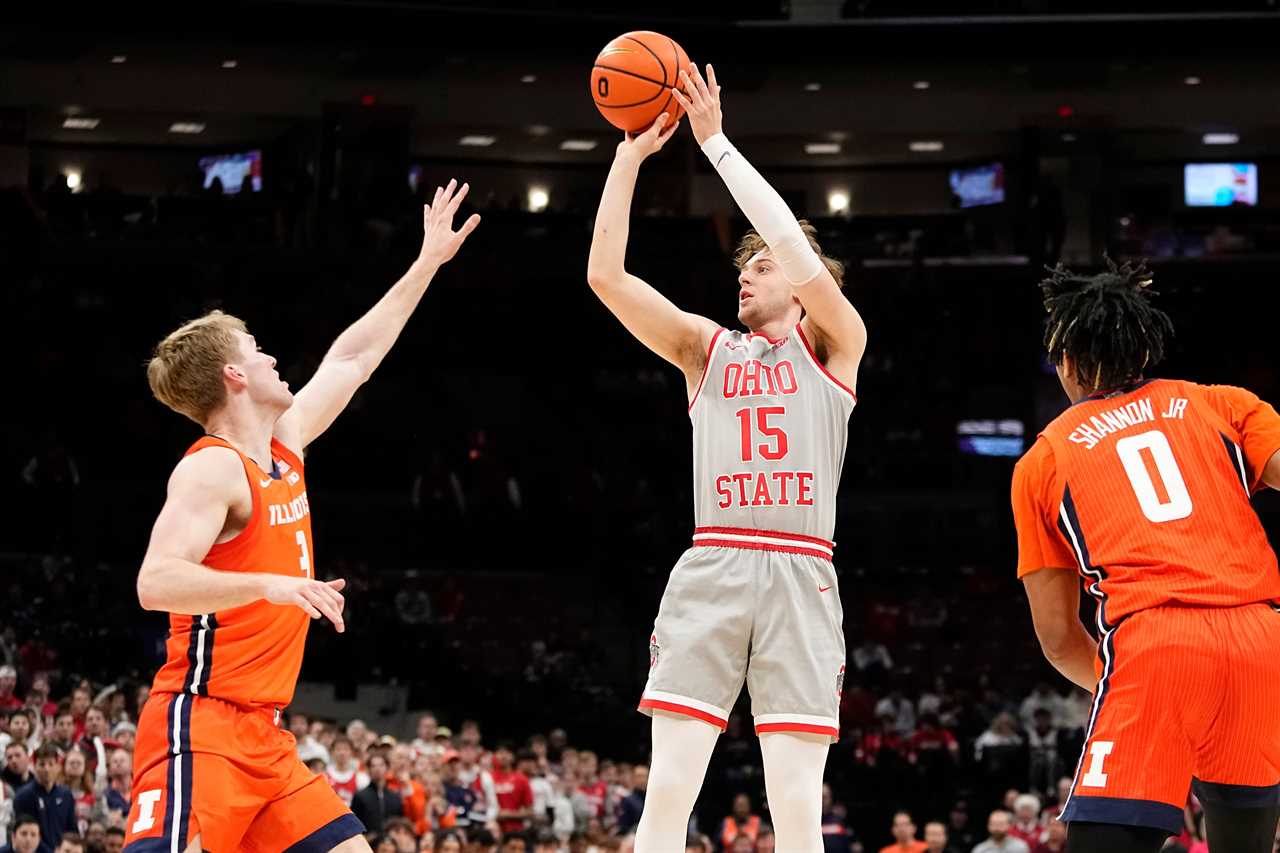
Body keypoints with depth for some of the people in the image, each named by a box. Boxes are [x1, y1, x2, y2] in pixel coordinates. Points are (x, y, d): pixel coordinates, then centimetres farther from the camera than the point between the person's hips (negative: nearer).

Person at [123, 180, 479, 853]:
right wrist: (271, 585, -36)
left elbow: (352, 359, 28)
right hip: (201, 725, -10)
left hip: (258, 734, 10)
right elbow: (155, 583, -25)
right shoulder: (212, 469, -11)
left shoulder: (283, 446, 15)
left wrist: (427, 263, 33)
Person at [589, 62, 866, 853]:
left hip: (799, 575, -2)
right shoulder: (707, 348, 19)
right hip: (710, 570, 2)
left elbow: (801, 256, -8)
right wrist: (630, 155, 3)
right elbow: (606, 275, 8)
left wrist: (715, 141, -6)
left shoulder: (832, 344, 11)